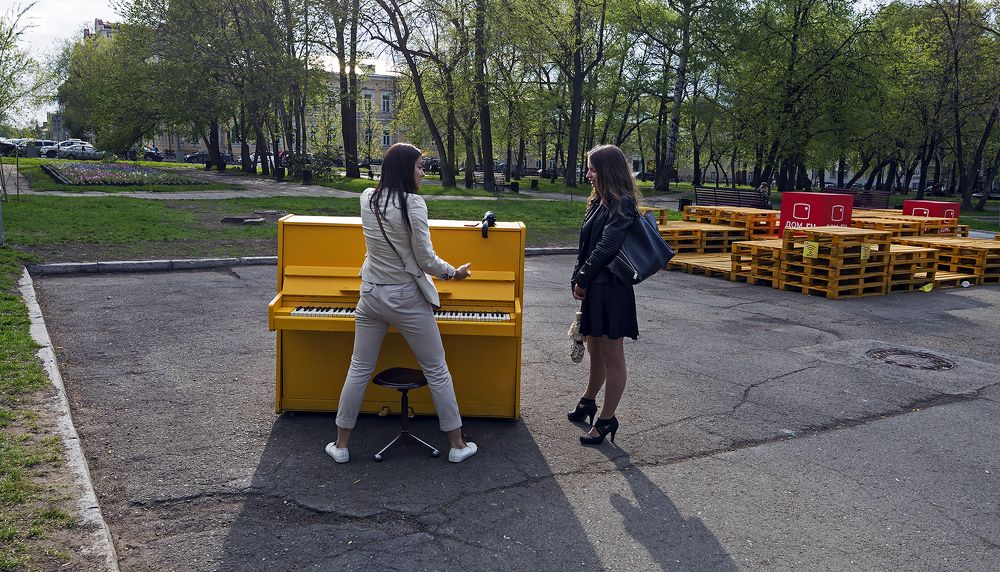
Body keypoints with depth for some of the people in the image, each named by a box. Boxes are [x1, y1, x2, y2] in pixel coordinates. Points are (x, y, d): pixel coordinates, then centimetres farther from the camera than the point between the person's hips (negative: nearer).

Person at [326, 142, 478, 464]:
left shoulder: (367, 199, 1)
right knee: (436, 370, 8)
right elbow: (426, 260, -13)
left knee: (359, 369, 15)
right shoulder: (413, 204, -17)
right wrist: (454, 273, 3)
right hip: (406, 298, -5)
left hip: (371, 295, 5)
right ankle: (457, 445, 17)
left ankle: (341, 445, 21)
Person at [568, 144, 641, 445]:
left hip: (610, 290, -9)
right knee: (595, 350, 23)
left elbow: (605, 248, -21)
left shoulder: (622, 205, -14)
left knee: (612, 356, 2)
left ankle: (606, 419, 11)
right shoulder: (600, 202, 14)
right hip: (594, 289, 9)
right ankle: (588, 401, 41)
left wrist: (582, 280, -13)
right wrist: (578, 279, 3)